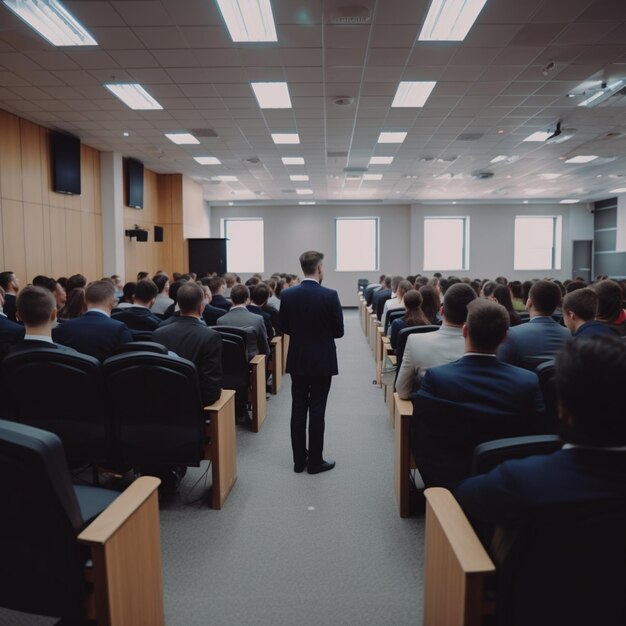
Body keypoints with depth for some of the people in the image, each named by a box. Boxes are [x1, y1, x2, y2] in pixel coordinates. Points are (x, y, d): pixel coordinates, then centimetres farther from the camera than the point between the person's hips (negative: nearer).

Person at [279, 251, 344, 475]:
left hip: (297, 360, 4)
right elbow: (339, 331, -8)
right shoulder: (330, 295, -14)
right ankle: (315, 461, 13)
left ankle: (299, 460, 20)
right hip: (322, 361, -3)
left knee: (298, 409, 11)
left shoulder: (287, 294, -4)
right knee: (317, 411, 4)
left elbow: (284, 327, 4)